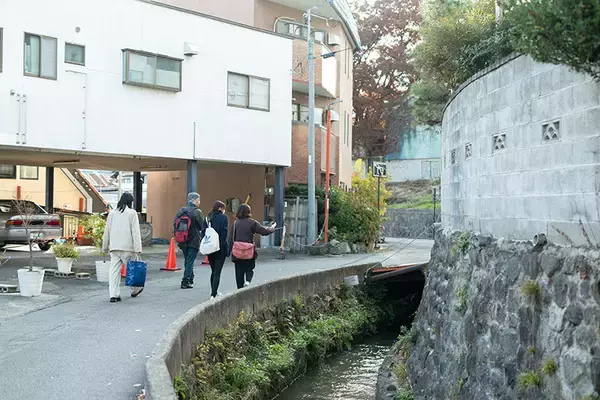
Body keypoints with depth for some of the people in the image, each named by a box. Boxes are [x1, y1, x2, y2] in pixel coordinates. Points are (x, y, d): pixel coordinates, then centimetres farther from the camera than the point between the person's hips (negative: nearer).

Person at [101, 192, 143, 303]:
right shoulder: (132, 213, -1)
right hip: (127, 247, -4)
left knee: (114, 270, 1)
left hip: (114, 247, 4)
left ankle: (113, 295, -5)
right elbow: (135, 232, -7)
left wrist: (105, 247, 22)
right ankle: (135, 290, 28)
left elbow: (107, 231, 14)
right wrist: (138, 249, -10)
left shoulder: (112, 213, 12)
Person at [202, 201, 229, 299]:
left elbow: (203, 232, 5)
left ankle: (214, 292, 29)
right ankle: (213, 294, -8)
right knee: (217, 272, -2)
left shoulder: (207, 218, 9)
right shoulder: (223, 218, -6)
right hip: (220, 249, -5)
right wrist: (227, 249, -13)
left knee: (213, 271, 20)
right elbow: (225, 233, -13)